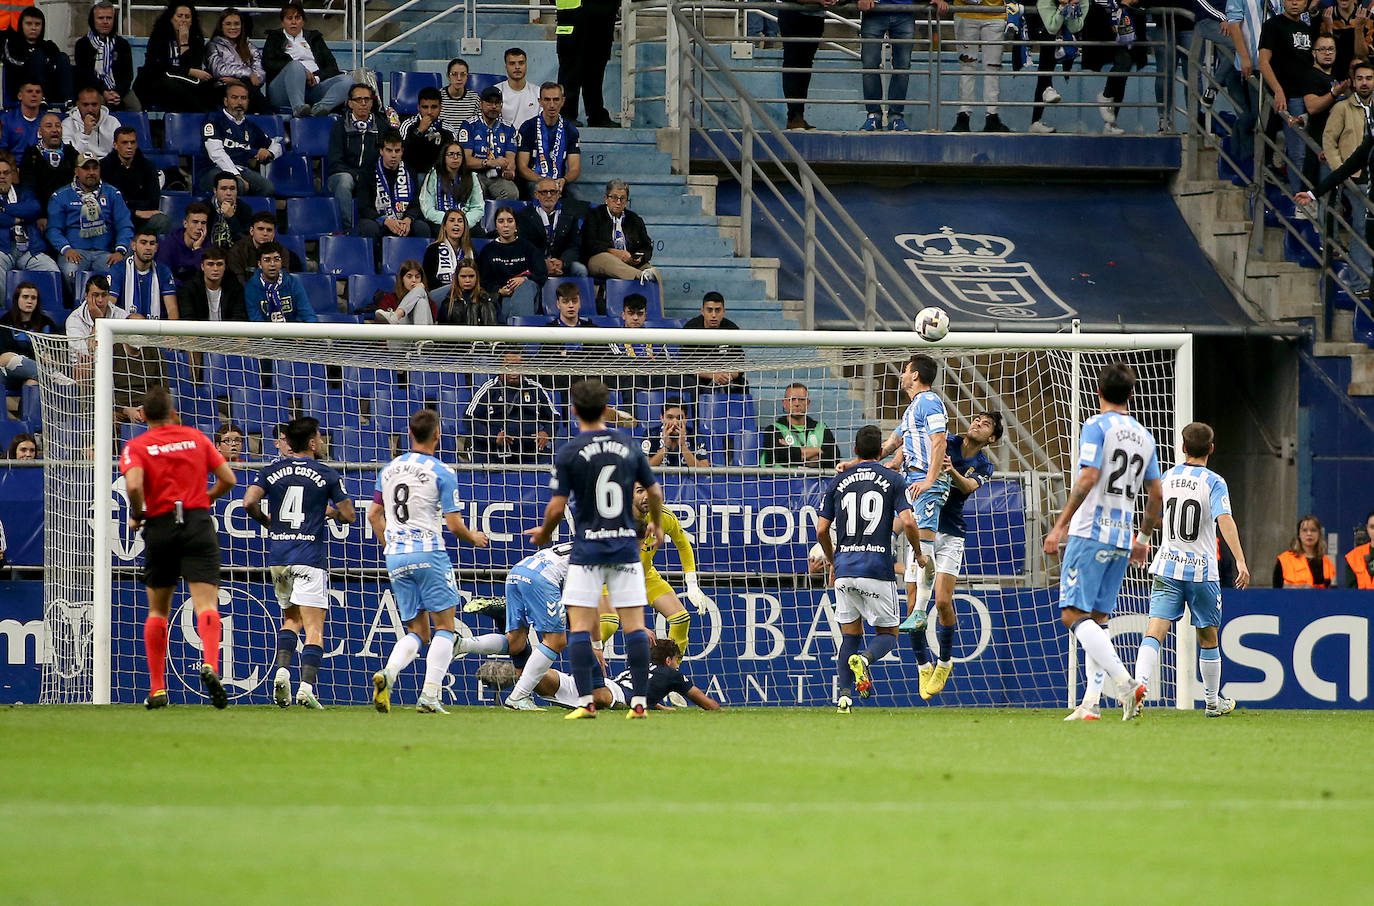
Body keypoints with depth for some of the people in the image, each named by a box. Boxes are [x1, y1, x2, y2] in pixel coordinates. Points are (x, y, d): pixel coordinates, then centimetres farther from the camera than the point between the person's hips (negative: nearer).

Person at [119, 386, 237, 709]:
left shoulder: (136, 447, 2)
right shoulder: (195, 438, 10)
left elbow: (134, 484, -17)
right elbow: (228, 479, 9)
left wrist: (137, 515, 1)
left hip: (160, 527, 0)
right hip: (198, 523, 0)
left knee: (158, 610, 14)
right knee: (206, 603, -9)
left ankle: (157, 689, 10)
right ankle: (210, 664, -36)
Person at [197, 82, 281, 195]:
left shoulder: (250, 126, 25)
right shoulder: (214, 120, 6)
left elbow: (276, 145, 37)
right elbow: (216, 153, -8)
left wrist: (269, 153, 9)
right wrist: (236, 176, -20)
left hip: (243, 171, 5)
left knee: (268, 188, -27)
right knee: (238, 186, -39)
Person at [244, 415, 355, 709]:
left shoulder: (272, 471, 6)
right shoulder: (327, 475, -1)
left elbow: (249, 502, -7)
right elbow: (348, 516, 1)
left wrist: (266, 521, 12)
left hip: (278, 557, 4)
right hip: (310, 557, -4)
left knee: (291, 619, 20)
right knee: (314, 627, -4)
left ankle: (282, 670, -2)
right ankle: (307, 685, -19)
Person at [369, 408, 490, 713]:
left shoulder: (389, 470, 9)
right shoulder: (442, 473, -7)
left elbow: (374, 515, 15)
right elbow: (454, 524, -8)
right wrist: (474, 538, 12)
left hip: (395, 558, 5)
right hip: (429, 553, -5)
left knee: (417, 632, 12)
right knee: (444, 627, 4)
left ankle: (387, 673, -16)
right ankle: (429, 696, -8)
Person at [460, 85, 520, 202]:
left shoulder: (508, 129, 17)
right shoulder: (469, 126, 6)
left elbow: (510, 158, 6)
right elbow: (467, 159, -3)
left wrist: (509, 171, -20)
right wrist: (492, 163, -19)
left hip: (499, 177, 3)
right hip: (475, 175, -3)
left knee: (512, 193, -31)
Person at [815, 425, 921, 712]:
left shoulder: (838, 482, 9)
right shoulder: (893, 480, 1)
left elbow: (821, 530, 8)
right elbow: (907, 523, -10)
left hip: (845, 568, 3)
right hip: (878, 567, -3)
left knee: (850, 635, 14)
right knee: (888, 634, 8)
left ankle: (843, 694, -2)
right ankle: (864, 659, -25)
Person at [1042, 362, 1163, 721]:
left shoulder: (1097, 426, -6)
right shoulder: (1143, 436, 14)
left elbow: (1088, 478, -17)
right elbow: (1156, 495, 18)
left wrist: (1060, 525, -14)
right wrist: (1143, 539, 30)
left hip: (1090, 533, -7)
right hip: (1122, 538, 7)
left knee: (1074, 614, -10)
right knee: (1097, 618, 11)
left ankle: (1125, 681, -25)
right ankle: (1090, 702, 3)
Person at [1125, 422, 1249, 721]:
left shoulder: (1166, 479, 7)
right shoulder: (1213, 482, -6)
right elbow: (1225, 520, -21)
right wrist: (1240, 561, -25)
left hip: (1167, 569, 2)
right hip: (1202, 571, -2)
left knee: (1155, 632, -9)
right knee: (1208, 638, 14)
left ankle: (1138, 685, -33)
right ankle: (1213, 702, 25)